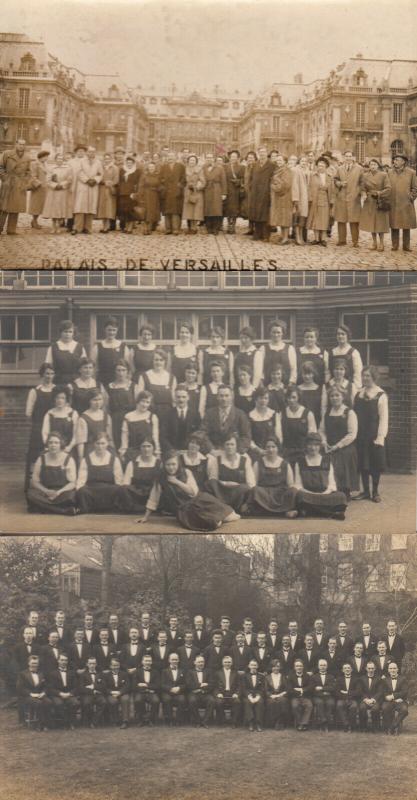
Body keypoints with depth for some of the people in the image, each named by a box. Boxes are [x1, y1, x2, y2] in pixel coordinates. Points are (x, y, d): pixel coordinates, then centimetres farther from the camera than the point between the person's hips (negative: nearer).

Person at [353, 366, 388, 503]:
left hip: (374, 436, -4)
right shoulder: (359, 394, 8)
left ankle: (375, 492, 12)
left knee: (375, 464, 1)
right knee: (362, 463, 7)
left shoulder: (381, 395, -7)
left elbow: (383, 418, -10)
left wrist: (380, 436, -16)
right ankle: (365, 491, 16)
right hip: (360, 435, 4)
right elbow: (354, 414, 11)